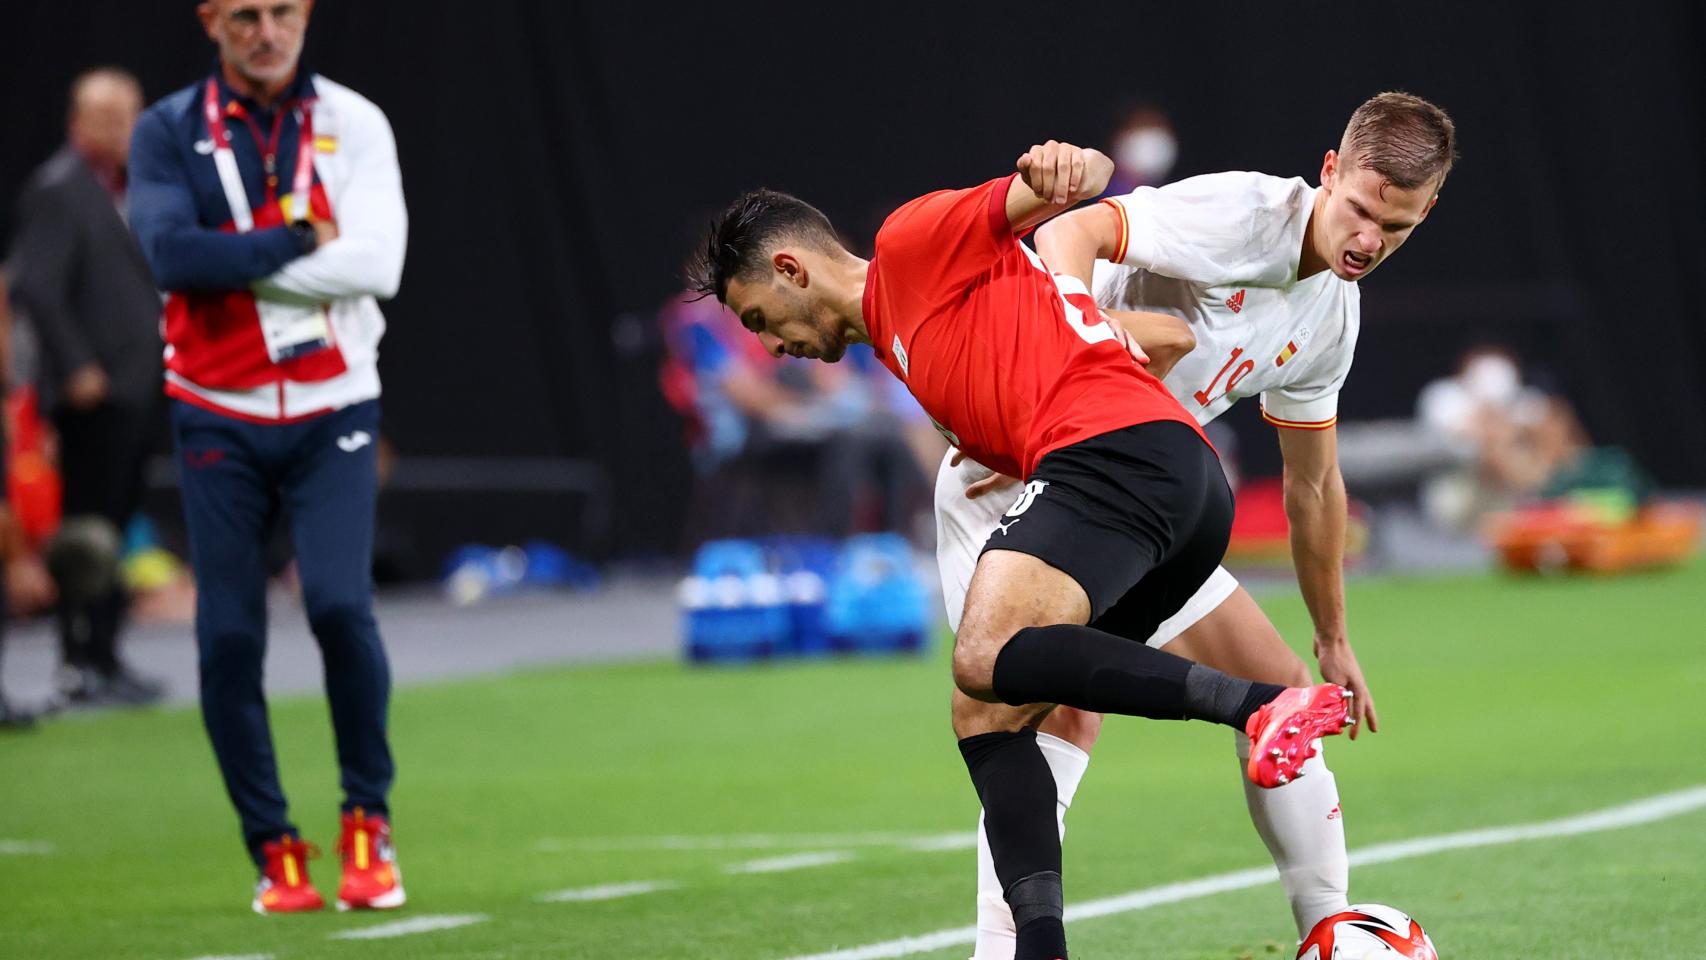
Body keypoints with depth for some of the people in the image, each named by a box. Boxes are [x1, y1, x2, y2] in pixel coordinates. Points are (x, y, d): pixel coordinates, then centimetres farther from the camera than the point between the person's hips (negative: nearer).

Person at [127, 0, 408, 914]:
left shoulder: (351, 123, 2)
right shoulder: (168, 133, 2)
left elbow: (376, 262, -12)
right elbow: (173, 255, -15)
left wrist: (236, 260, -13)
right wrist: (302, 240, -14)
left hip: (331, 411, -1)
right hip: (218, 418, 1)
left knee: (339, 605, -15)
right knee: (229, 636, -2)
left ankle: (368, 822, 3)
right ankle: (274, 850, 10)